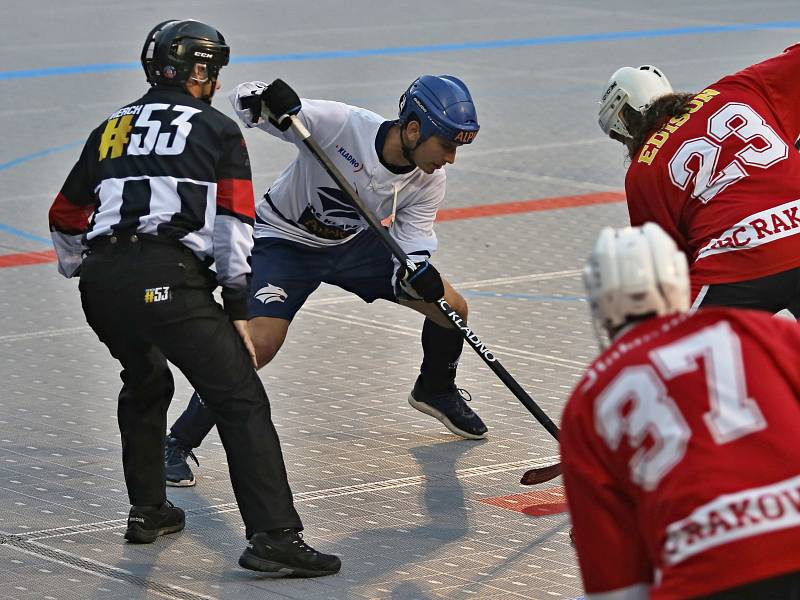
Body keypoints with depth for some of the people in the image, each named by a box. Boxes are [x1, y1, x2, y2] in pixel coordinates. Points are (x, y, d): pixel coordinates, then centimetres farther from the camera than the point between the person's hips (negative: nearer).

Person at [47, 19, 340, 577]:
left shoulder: (112, 129, 26)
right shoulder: (218, 129, 14)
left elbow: (66, 220, 29)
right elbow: (233, 223, 3)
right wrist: (237, 310, 5)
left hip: (100, 281, 6)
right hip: (167, 279, -6)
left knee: (146, 382, 32)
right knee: (241, 400, -5)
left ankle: (148, 510, 36)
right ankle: (274, 536, -17)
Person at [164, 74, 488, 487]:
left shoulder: (429, 181, -17)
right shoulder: (338, 124, -33)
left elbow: (411, 249, -14)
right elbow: (244, 100, -27)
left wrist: (419, 275, -37)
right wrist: (269, 99, -51)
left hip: (354, 243, 6)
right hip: (285, 240, -6)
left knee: (452, 308, 2)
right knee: (261, 342, -26)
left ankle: (436, 391, 35)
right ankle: (179, 443, -11)